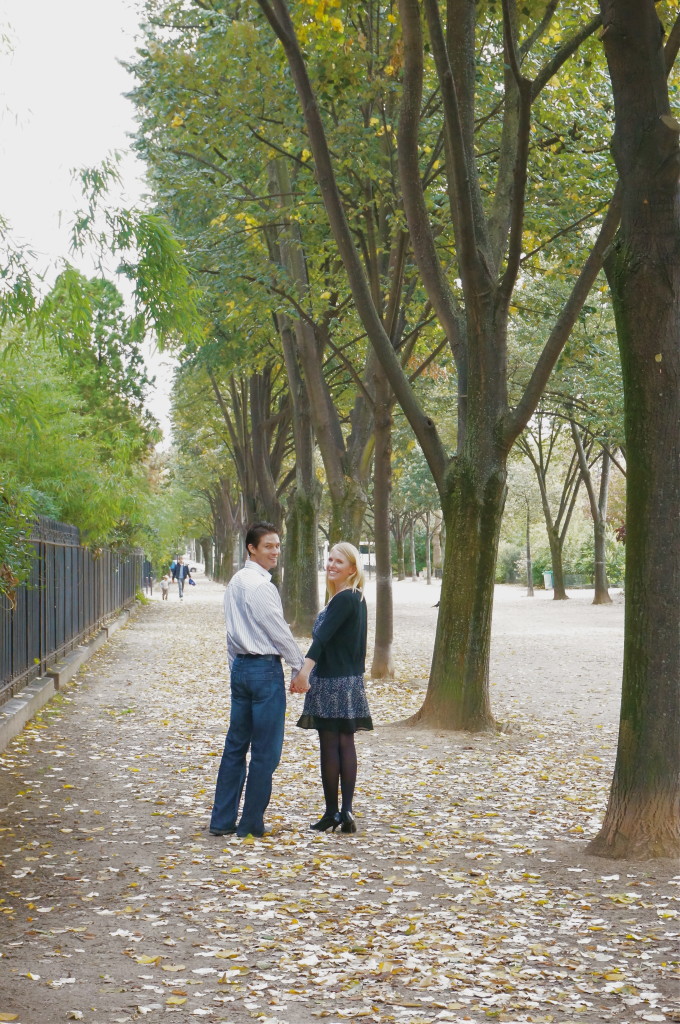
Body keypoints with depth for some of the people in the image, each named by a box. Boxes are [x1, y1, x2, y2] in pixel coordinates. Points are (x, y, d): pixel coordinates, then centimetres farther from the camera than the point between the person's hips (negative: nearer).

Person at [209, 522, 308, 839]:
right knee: (265, 752, -1)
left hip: (240, 667, 9)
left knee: (236, 746, 12)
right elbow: (280, 632, -13)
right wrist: (300, 669, -4)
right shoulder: (260, 585, -16)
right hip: (265, 669, -9)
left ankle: (222, 821, 15)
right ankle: (251, 824, 4)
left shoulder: (236, 581, 11)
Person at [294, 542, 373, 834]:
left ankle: (332, 812, 4)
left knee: (329, 745, -2)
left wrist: (307, 666, -39)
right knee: (345, 744, 7)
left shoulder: (344, 599, -15)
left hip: (333, 681, -9)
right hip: (351, 680, 9)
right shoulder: (357, 599, 14)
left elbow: (324, 635, -28)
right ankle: (346, 812, 7)